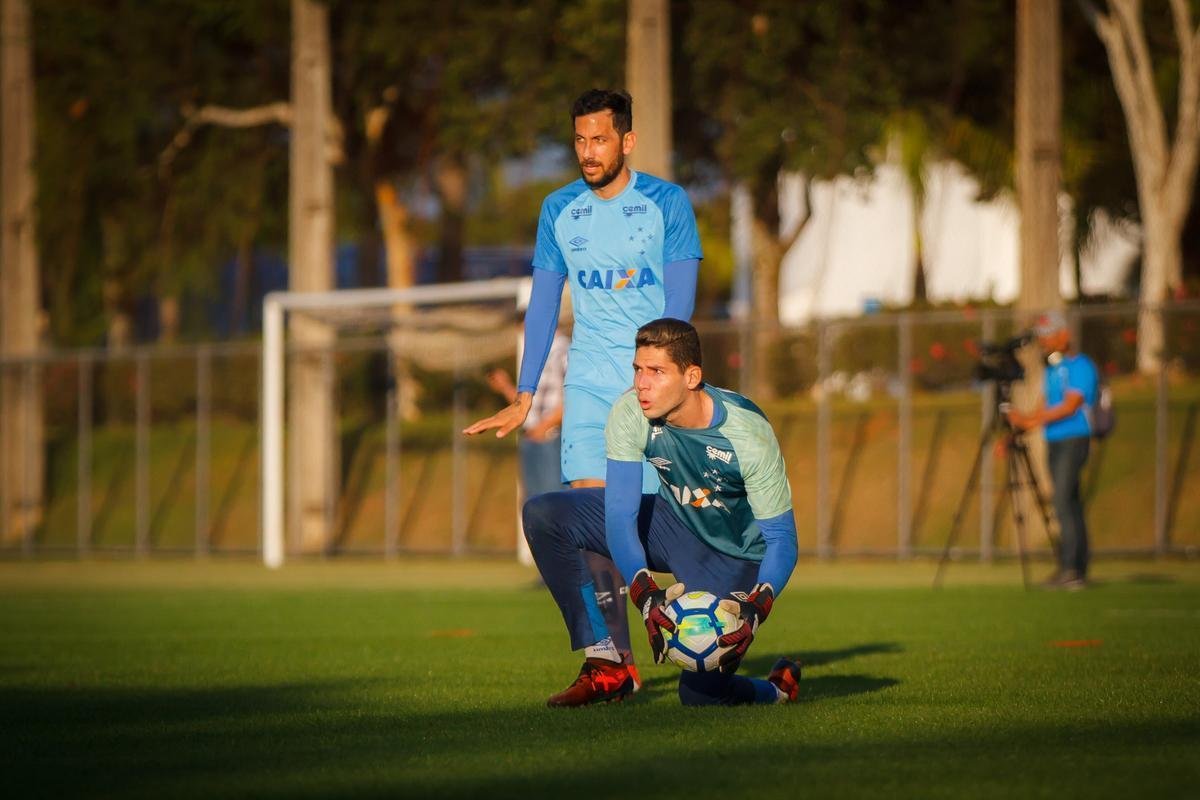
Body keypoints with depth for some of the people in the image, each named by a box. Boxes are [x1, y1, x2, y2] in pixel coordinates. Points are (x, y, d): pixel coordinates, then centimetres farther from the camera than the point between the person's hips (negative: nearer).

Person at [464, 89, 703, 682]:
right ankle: (618, 658, -7)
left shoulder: (667, 204, -2)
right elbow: (543, 304, 11)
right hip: (588, 383, 3)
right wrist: (524, 398, 6)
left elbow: (679, 303, -7)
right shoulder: (558, 210, 8)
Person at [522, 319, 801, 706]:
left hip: (735, 554, -4)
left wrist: (756, 606, -43)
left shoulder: (748, 435, -30)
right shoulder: (629, 415, -22)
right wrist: (644, 592, -40)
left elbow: (781, 539, -24)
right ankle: (604, 668, -12)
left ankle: (778, 688, 17)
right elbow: (620, 515, -22)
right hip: (674, 523, 4)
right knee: (543, 515, -17)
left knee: (700, 693, -21)